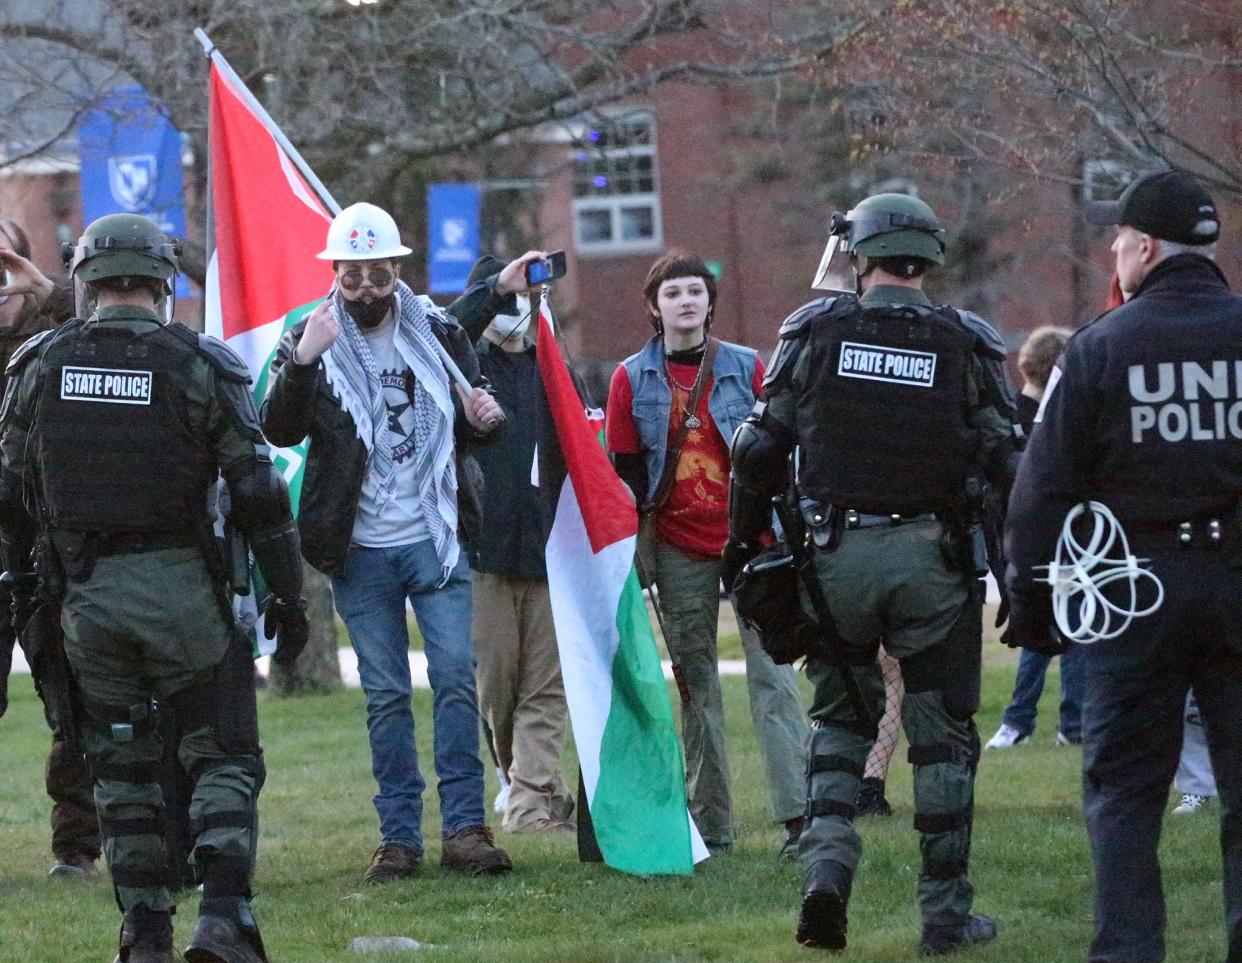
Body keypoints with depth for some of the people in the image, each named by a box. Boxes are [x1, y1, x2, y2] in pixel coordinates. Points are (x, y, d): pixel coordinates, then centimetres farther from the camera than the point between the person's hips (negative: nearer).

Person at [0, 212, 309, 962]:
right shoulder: (199, 366, -6)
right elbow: (259, 495, -7)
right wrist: (288, 597, 0)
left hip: (85, 592, 3)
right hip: (181, 589, -3)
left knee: (121, 762, 14)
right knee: (224, 757, 5)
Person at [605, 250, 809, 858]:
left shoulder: (746, 369, 5)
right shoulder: (632, 379, 6)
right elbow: (625, 472, 7)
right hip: (679, 550, 1)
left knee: (772, 675, -9)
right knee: (696, 686, 4)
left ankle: (799, 813, -12)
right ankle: (709, 824, 8)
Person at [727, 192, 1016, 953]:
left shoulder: (816, 332, 0)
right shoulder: (961, 344, -1)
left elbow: (760, 449, 1)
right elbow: (1006, 462, -1)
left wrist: (742, 540, 13)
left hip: (835, 555, 1)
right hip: (932, 561, -1)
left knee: (841, 719, 16)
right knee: (943, 736, 8)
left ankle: (826, 868, -4)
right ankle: (947, 913, 10)